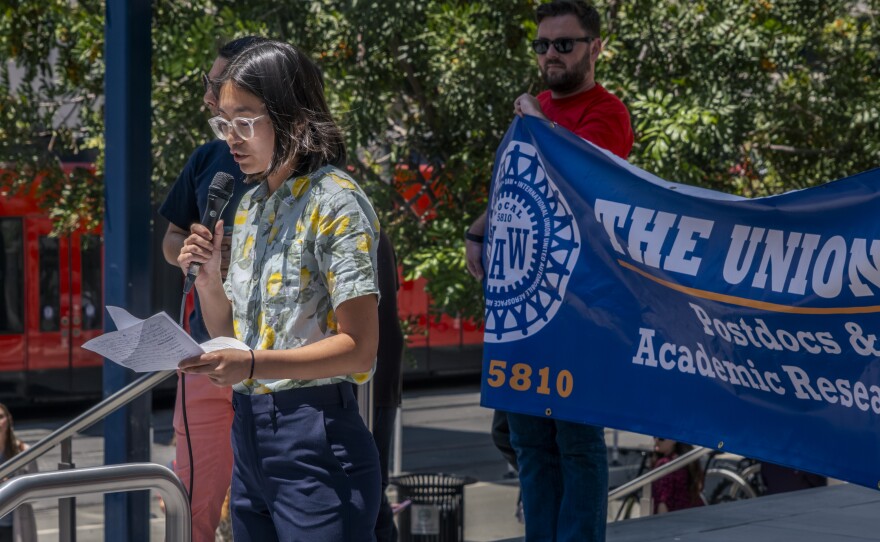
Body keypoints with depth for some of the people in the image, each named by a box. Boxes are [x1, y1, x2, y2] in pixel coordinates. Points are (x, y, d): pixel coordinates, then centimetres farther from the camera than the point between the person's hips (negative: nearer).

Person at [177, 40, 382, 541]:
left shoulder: (335, 203, -10)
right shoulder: (251, 207, 14)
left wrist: (252, 365, -27)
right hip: (249, 435, 8)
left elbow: (359, 347, -17)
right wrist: (208, 278, 1)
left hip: (316, 440, -8)